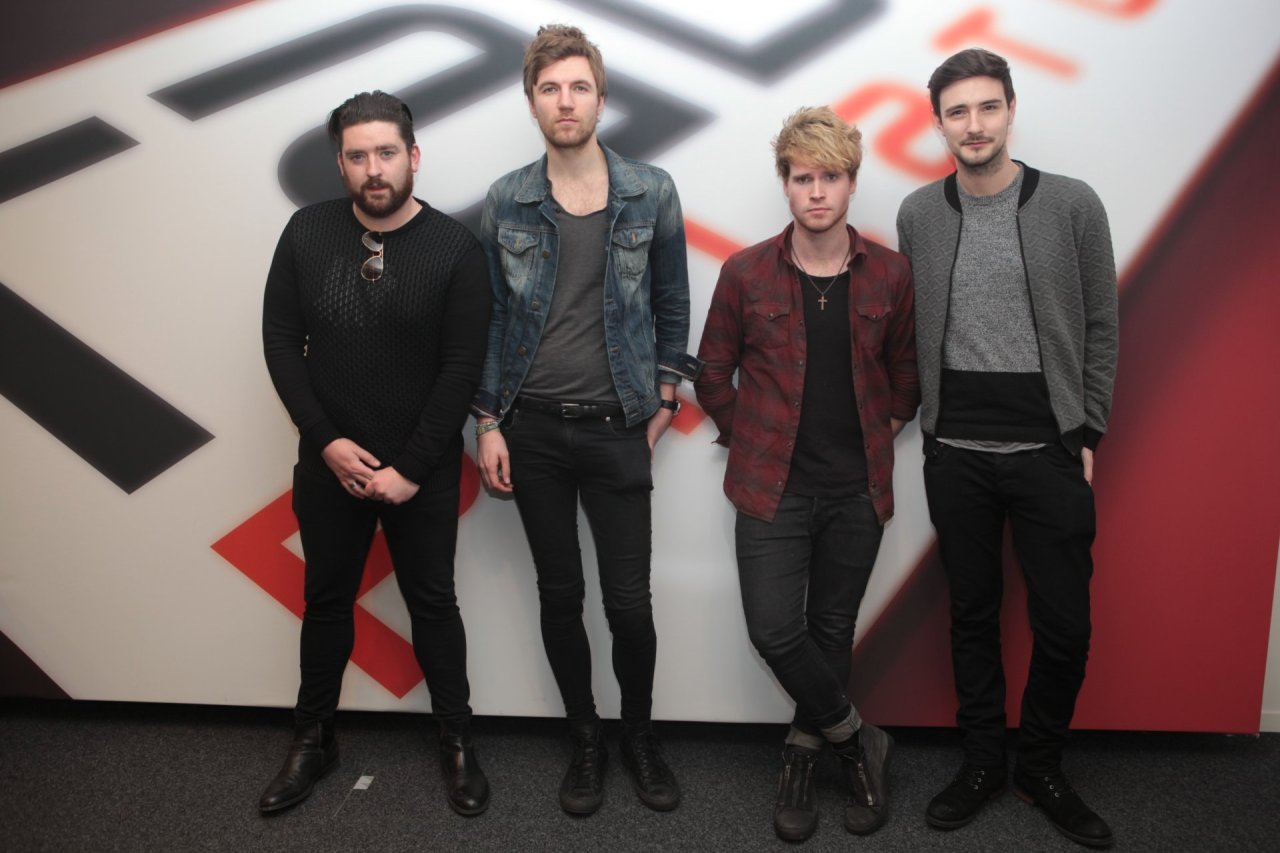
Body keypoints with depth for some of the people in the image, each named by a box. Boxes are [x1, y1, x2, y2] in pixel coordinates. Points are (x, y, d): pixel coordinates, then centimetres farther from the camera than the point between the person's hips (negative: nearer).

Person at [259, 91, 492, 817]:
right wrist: (326, 440, -9)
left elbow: (462, 370, -12)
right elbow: (280, 340, -1)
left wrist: (411, 468, -14)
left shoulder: (455, 249, -11)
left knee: (432, 603, 10)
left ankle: (458, 742, 28)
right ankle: (314, 739, 34)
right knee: (326, 600, 16)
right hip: (329, 464, 3)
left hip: (422, 471, -2)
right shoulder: (307, 233, -3)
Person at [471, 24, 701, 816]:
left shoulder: (651, 192, -1)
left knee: (629, 599, 1)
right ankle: (586, 740, 30)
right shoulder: (506, 201, 1)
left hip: (618, 429, -1)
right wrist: (488, 424, 1)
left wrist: (664, 402, 3)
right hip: (532, 429, 1)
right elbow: (490, 317, 4)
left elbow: (671, 304, 7)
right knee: (560, 595, 10)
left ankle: (641, 735, 27)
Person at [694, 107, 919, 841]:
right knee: (775, 628, -7)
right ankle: (859, 741, 15)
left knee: (833, 629, 11)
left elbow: (906, 369, 12)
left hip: (858, 489, 1)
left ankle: (806, 752, 31)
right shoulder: (745, 273, -4)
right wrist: (749, 441, 3)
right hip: (773, 486, -1)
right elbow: (714, 373, 5)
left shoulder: (891, 274, -1)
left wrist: (885, 430, 6)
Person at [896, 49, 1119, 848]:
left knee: (1065, 623, 3)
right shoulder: (918, 214, 4)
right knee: (973, 613, 12)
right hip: (957, 453, 2)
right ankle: (983, 760, 29)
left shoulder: (1072, 204, -2)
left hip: (1049, 450, -1)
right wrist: (925, 423, 4)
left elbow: (1100, 328, 1)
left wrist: (1087, 435, -1)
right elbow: (912, 331, 8)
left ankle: (1043, 767, 26)